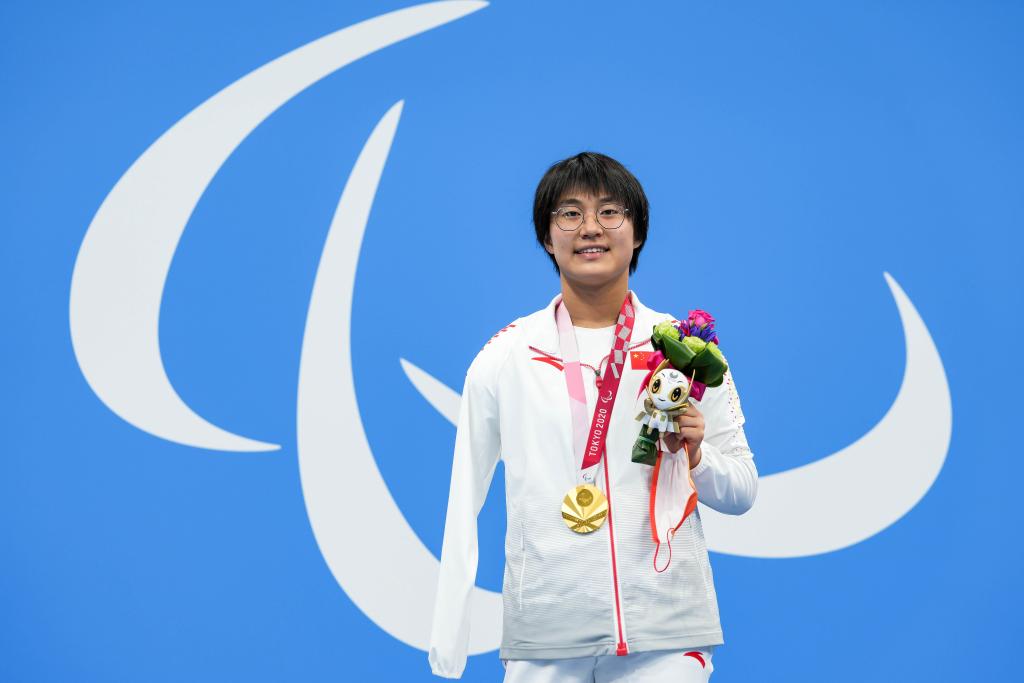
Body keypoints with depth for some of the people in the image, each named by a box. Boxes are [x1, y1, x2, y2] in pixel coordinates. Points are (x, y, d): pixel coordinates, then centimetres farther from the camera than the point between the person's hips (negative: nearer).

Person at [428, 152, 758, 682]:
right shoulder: (504, 356, 4)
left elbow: (741, 494, 10)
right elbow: (463, 504, 8)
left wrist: (695, 455, -11)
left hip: (665, 635, 0)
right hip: (543, 637, 0)